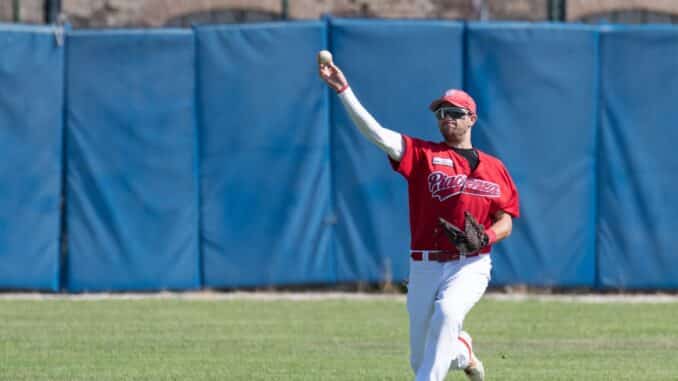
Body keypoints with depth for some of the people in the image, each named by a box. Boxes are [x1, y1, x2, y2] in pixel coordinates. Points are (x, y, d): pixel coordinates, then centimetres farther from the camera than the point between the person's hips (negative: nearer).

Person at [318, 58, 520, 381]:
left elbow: (505, 222, 8)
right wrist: (342, 90, -19)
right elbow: (376, 134, -8)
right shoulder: (423, 154, 4)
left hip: (470, 266, -2)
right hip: (425, 267, 2)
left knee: (447, 311, -33)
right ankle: (462, 353, 42)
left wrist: (484, 238, -16)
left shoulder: (494, 168, 8)